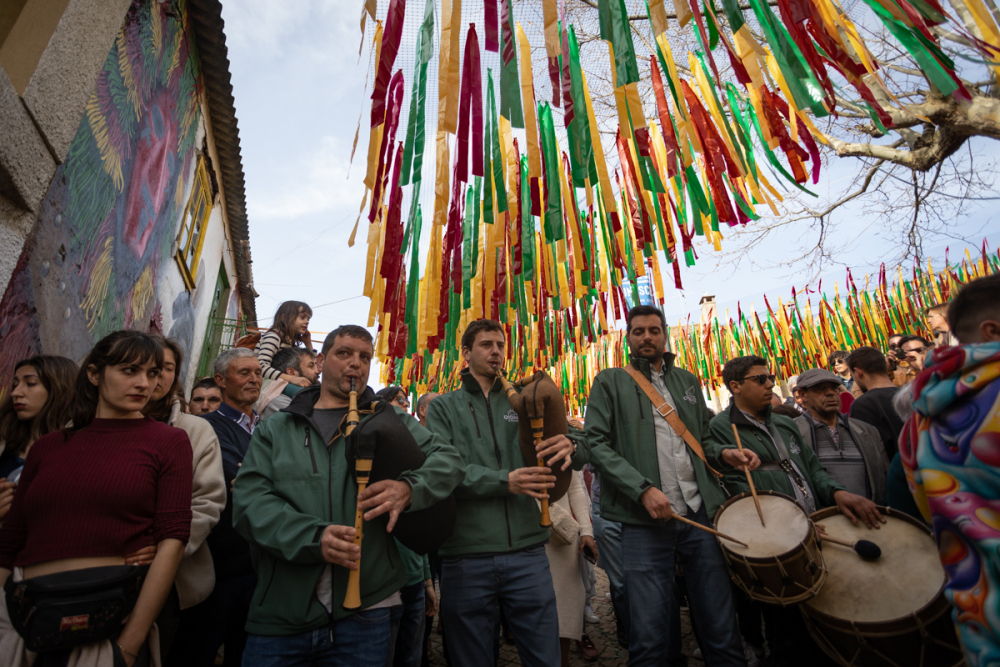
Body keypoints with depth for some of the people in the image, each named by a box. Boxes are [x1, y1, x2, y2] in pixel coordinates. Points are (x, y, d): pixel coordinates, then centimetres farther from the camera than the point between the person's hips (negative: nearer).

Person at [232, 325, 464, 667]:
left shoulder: (391, 422, 6)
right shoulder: (274, 430, 8)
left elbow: (449, 459, -1)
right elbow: (248, 501, -4)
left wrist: (408, 488, -23)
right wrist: (315, 537, -21)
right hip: (280, 612, 1)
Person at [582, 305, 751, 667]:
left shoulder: (687, 381, 15)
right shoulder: (610, 382, 1)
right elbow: (596, 444, -7)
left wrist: (725, 453, 2)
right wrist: (643, 488, -17)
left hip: (701, 514, 4)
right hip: (645, 522, -4)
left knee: (721, 629, 13)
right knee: (650, 637, 4)